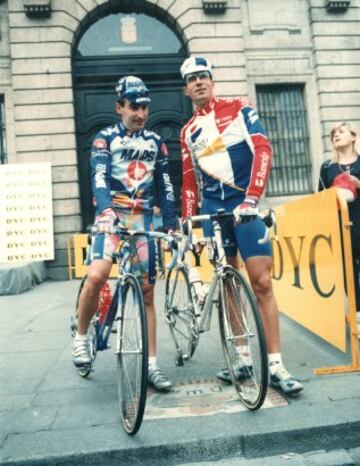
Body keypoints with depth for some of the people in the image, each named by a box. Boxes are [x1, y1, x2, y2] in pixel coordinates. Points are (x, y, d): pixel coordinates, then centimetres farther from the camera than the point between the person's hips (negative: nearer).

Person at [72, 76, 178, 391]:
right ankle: (81, 337, 2)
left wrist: (172, 223, 3)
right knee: (96, 276, -26)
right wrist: (106, 210, -33)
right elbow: (99, 177, -14)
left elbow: (164, 185, 13)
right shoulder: (105, 138, 4)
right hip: (112, 216, -3)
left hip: (143, 219, 3)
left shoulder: (155, 142, 14)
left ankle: (151, 364, 11)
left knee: (147, 292, 2)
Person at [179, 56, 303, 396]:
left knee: (262, 282, -8)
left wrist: (251, 198, -20)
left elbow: (262, 149, -8)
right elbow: (189, 182, 16)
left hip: (244, 204, -3)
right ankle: (243, 357, 16)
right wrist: (187, 222, 6)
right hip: (212, 208, 4)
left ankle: (275, 366, -1)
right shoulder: (188, 132, 16)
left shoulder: (238, 109, 6)